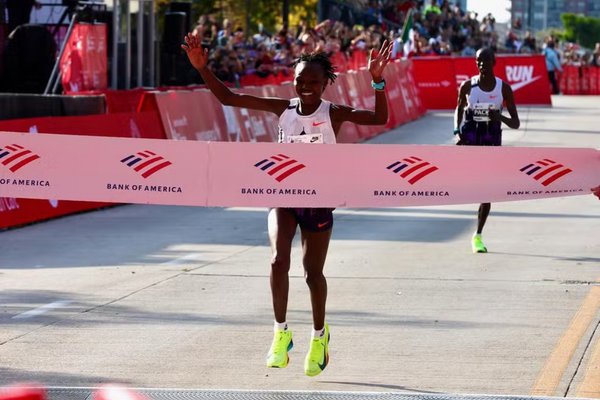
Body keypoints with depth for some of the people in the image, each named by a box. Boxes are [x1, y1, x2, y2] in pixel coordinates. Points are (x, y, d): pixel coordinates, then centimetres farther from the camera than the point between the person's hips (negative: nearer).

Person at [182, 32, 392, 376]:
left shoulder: (334, 113, -10)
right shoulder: (283, 109, -2)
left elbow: (380, 118, -26)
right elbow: (227, 98, -2)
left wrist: (378, 82, -40)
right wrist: (203, 68, -13)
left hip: (319, 201, -2)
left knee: (313, 272, 8)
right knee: (279, 261, -19)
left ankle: (320, 335, 33)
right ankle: (281, 334, -4)